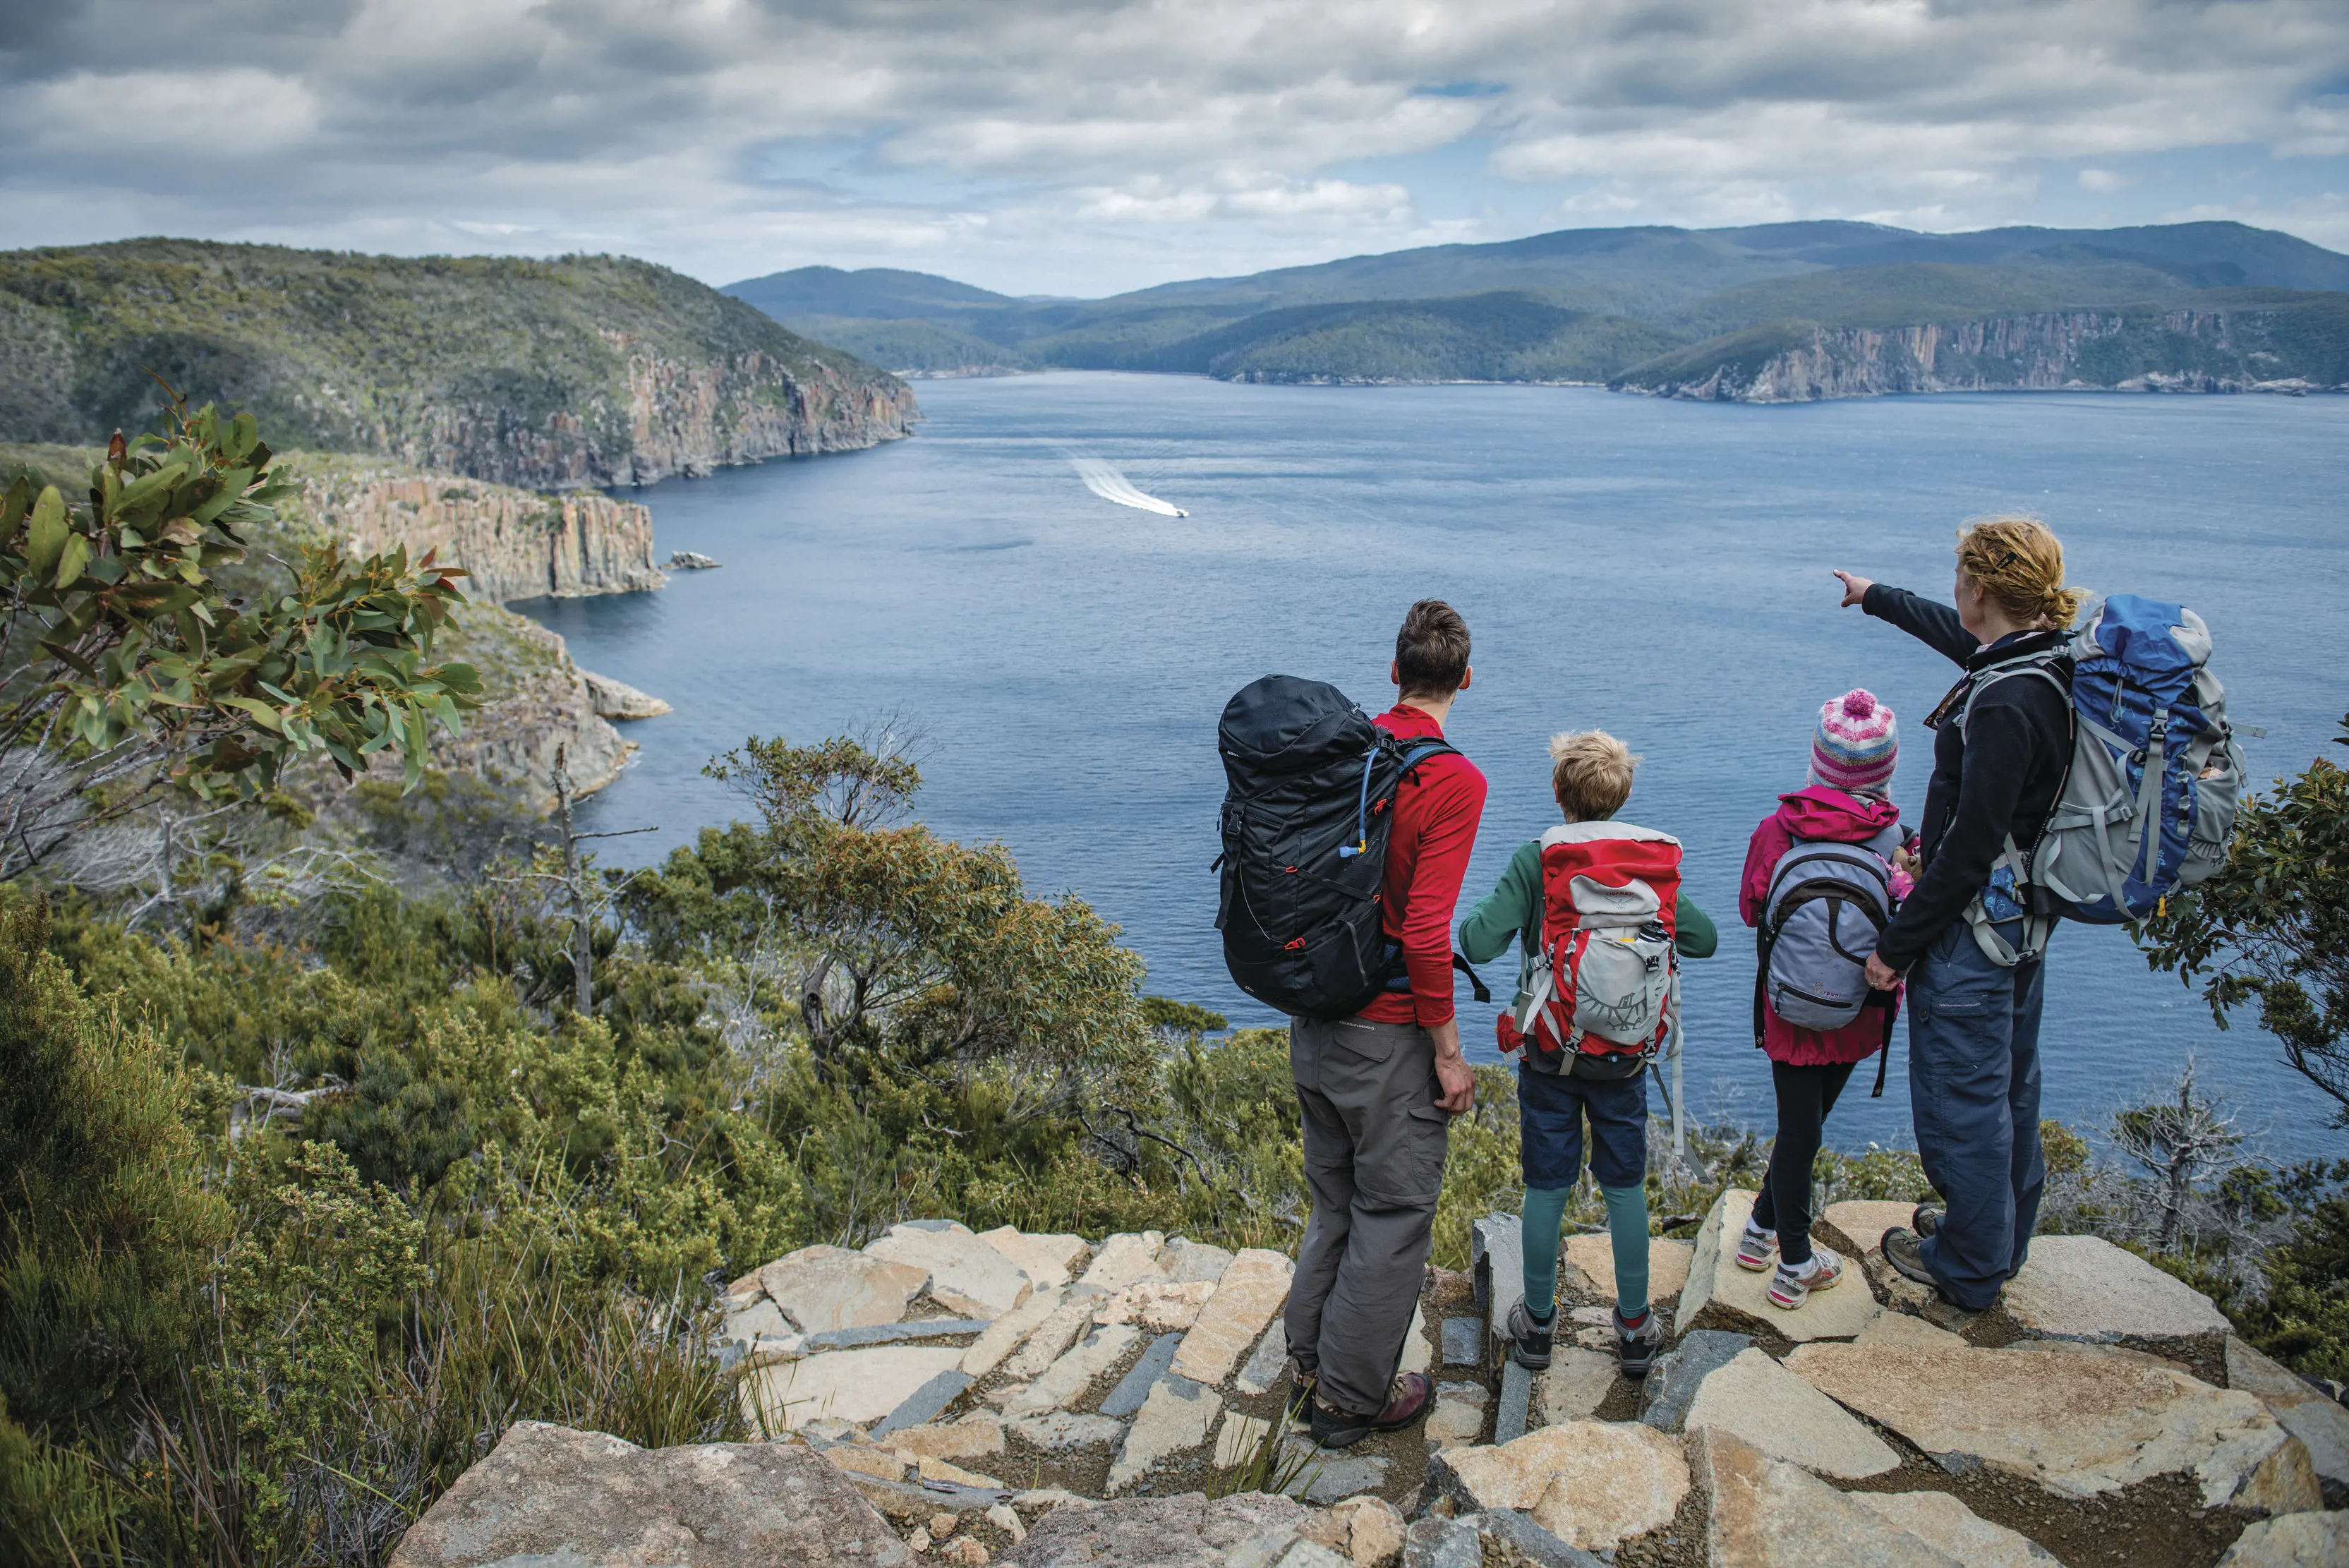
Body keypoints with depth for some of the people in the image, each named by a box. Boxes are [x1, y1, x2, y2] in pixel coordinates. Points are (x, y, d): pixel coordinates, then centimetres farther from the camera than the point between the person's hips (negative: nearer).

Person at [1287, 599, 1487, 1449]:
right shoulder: (1453, 781, -17)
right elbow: (1426, 933, -23)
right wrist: (1449, 1053, -13)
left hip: (1311, 1020, 7)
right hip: (1387, 1033, -7)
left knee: (1335, 1199, 21)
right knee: (1394, 1211, 8)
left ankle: (1311, 1367, 32)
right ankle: (1353, 1396, 18)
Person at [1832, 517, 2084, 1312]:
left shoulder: (2005, 703, -28)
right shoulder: (2045, 660, 1)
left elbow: (1970, 850, -26)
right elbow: (1953, 632, 24)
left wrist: (1899, 944, -18)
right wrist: (1875, 596, 40)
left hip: (1975, 925, -10)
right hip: (2026, 918, 10)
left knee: (1960, 1097, 5)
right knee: (2009, 1085, 22)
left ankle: (1969, 1268, 19)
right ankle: (2004, 1236, 39)